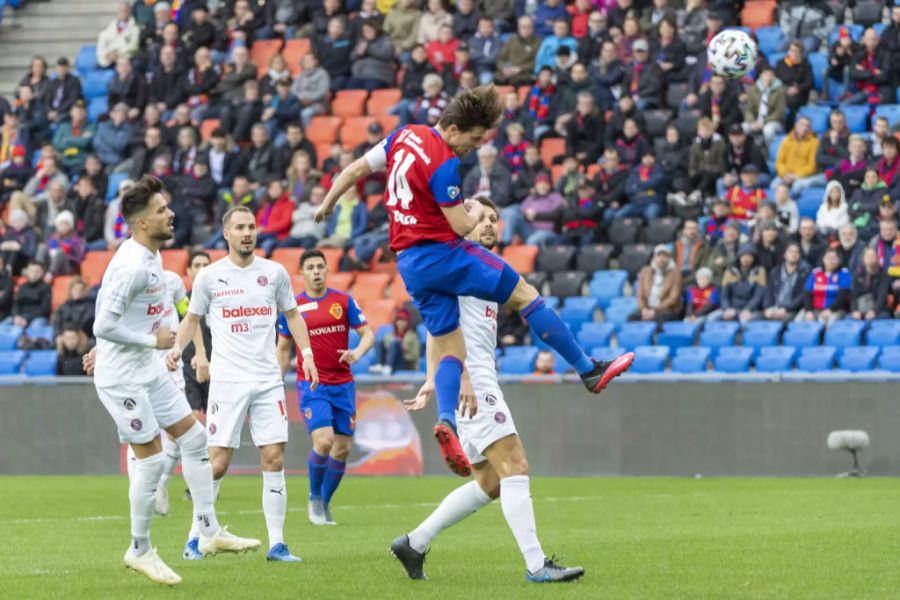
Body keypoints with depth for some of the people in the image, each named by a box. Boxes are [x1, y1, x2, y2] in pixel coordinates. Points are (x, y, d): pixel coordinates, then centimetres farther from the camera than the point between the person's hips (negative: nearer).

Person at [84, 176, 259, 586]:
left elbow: (106, 305, 19)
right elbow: (104, 325, -26)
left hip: (147, 368, 10)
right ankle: (139, 551, 10)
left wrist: (103, 349, 24)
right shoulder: (131, 266, -24)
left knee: (194, 439, 9)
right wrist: (153, 340, -17)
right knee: (151, 460, -5)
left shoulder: (149, 256, 7)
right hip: (121, 376, -10)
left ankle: (208, 533, 15)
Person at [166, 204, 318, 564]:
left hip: (267, 380, 2)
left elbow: (291, 315, 17)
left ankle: (276, 543, 2)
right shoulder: (210, 277, 2)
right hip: (227, 381, -2)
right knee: (217, 463, -6)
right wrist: (177, 348, -4)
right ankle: (195, 537, 9)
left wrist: (306, 353, 5)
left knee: (274, 460, -3)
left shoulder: (274, 273, 7)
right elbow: (192, 319, 13)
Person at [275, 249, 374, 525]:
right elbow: (283, 347, 11)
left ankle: (325, 504, 20)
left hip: (343, 385, 3)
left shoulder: (344, 301, 4)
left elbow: (367, 333, 3)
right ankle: (314, 497, 2)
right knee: (324, 440, -20)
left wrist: (357, 352, -19)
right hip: (311, 385, -2)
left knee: (343, 448, 2)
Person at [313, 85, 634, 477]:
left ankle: (446, 423, -14)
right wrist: (477, 211, 7)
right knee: (525, 295, 1)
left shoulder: (406, 136, 8)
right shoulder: (444, 164, -18)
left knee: (452, 350, 7)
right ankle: (589, 371, 4)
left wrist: (327, 205, 30)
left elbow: (355, 170, 16)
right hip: (441, 253, -8)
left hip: (408, 262, 8)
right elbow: (462, 226, -15)